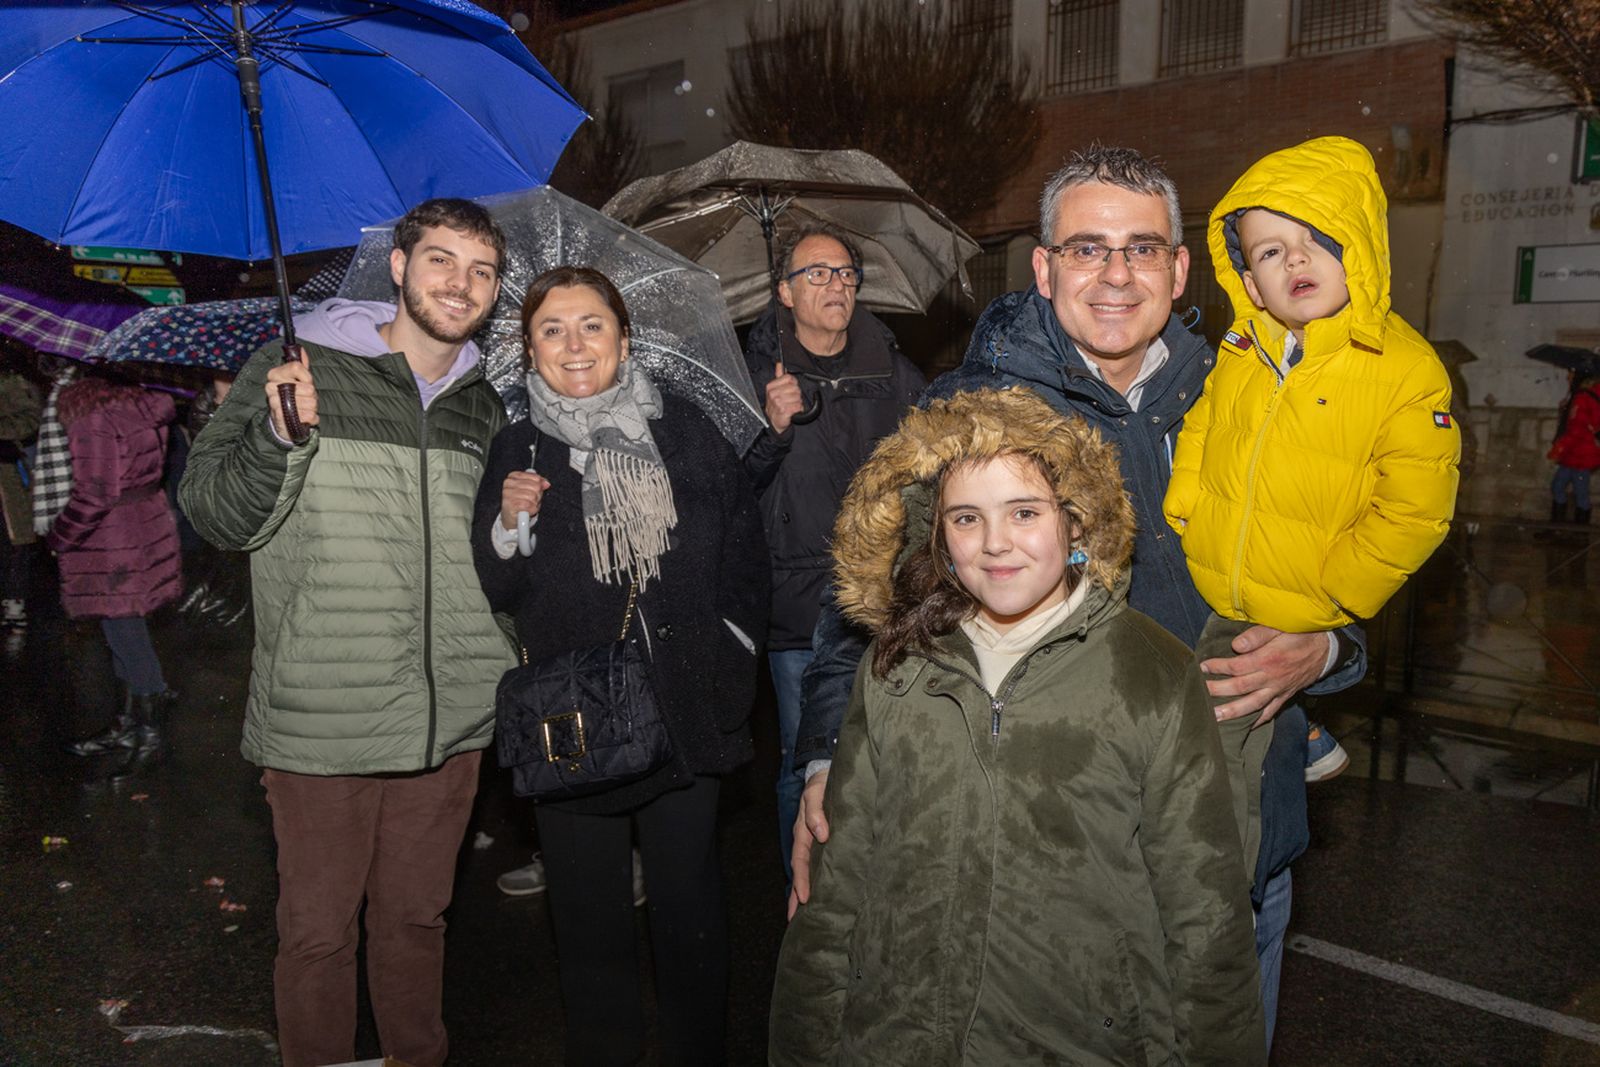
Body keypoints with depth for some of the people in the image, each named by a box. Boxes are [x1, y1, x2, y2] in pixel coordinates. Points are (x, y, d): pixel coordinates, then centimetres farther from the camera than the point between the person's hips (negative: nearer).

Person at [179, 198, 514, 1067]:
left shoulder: (483, 408, 11)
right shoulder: (296, 370, -4)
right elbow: (213, 516, -7)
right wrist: (279, 438, -23)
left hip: (450, 725, 4)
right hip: (320, 726, -4)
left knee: (417, 919, 18)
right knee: (317, 931, 9)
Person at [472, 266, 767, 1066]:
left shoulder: (687, 431, 1)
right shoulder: (516, 453, 3)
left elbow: (744, 550, 7)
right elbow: (495, 594, 3)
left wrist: (734, 645, -1)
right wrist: (507, 525, -14)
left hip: (689, 712, 0)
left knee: (689, 905, 13)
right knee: (590, 916, 13)